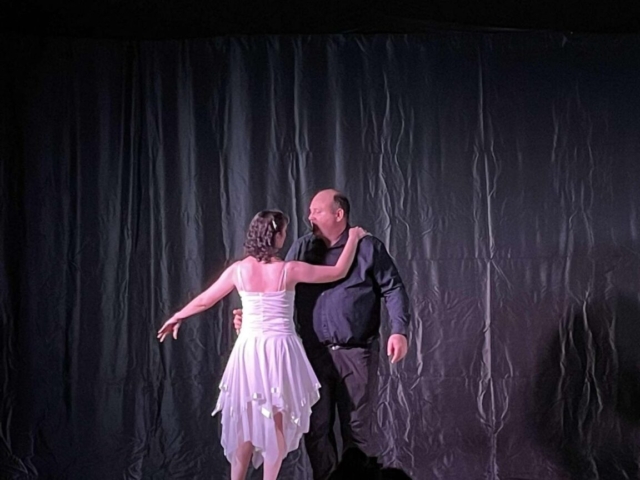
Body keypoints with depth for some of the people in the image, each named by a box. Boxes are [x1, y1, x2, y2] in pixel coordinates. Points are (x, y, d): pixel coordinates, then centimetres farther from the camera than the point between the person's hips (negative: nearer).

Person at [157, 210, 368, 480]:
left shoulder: (238, 270, -3)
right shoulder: (289, 270, -10)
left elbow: (205, 300, 8)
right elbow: (339, 272, -2)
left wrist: (177, 317, 25)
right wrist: (353, 238, 12)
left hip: (249, 350, 3)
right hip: (281, 350, -2)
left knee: (245, 421, 15)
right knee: (278, 424, 10)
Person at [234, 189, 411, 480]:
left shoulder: (368, 247, 0)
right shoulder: (301, 248, 10)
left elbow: (393, 290, -1)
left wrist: (399, 331, -14)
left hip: (357, 353, -3)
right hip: (315, 353, 3)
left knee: (357, 427, 5)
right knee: (316, 428, 8)